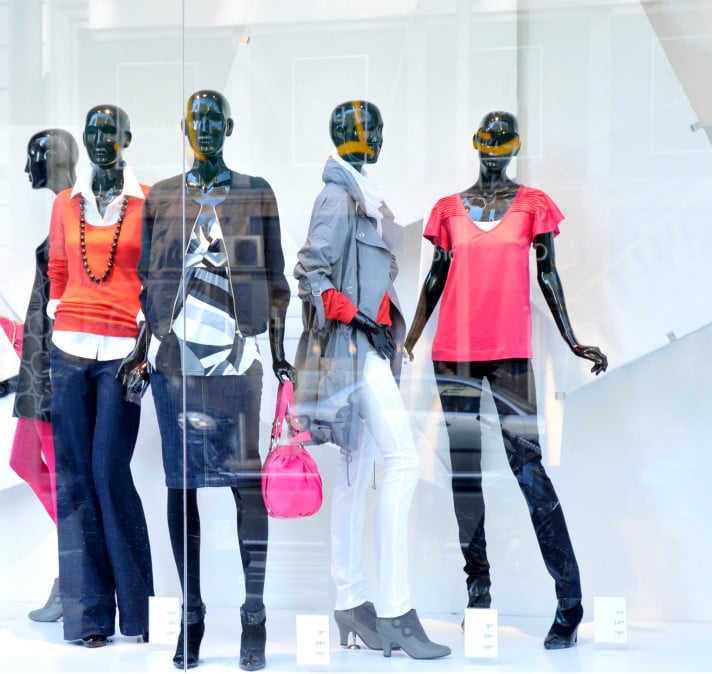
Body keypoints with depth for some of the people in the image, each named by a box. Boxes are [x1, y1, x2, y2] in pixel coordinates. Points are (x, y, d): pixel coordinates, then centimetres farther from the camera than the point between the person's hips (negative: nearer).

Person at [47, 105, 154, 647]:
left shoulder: (149, 202, 3)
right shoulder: (66, 203, 13)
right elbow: (57, 271, 17)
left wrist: (147, 343, -3)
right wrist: (56, 328, 10)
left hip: (122, 351, -3)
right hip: (70, 348, 3)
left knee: (111, 473, -9)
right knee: (75, 476, 0)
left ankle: (137, 609, 6)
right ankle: (90, 616, 7)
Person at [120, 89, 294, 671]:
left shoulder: (256, 193, 9)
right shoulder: (161, 196, 13)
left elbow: (274, 276, 9)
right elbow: (150, 279, 15)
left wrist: (278, 348, 3)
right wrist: (142, 346, 8)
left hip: (235, 350, -2)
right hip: (174, 352, 2)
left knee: (246, 480, -6)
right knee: (181, 482, 2)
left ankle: (255, 616, -4)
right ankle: (191, 614, 8)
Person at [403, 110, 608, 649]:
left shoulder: (533, 204, 8)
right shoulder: (448, 209, 13)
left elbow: (548, 276, 8)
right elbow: (435, 279, 16)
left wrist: (572, 342, 3)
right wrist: (407, 343, 13)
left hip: (510, 348, -3)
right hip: (453, 349, 3)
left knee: (527, 462, -11)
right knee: (464, 464, 5)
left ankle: (570, 599, -9)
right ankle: (478, 585, 13)